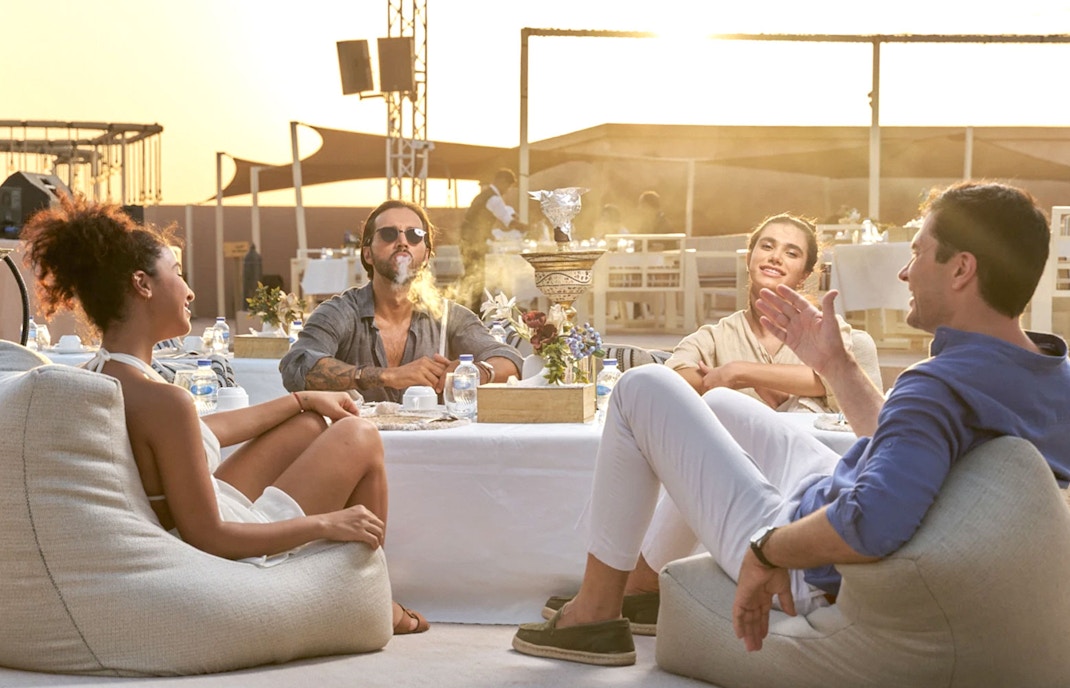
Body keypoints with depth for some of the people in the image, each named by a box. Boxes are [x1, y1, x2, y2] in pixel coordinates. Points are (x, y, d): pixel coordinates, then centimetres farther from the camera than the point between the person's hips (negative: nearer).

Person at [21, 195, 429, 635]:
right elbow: (207, 537, -27)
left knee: (309, 424, 22)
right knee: (358, 436, 6)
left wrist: (303, 399, 22)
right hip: (232, 557, -9)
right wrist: (325, 525, -18)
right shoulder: (162, 400, -31)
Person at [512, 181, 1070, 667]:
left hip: (812, 580, -9)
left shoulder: (940, 386, -33)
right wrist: (835, 364, 15)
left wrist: (768, 550, -31)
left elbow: (872, 524, -49)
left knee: (642, 389, 0)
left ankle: (594, 613, 10)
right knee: (718, 405, 28)